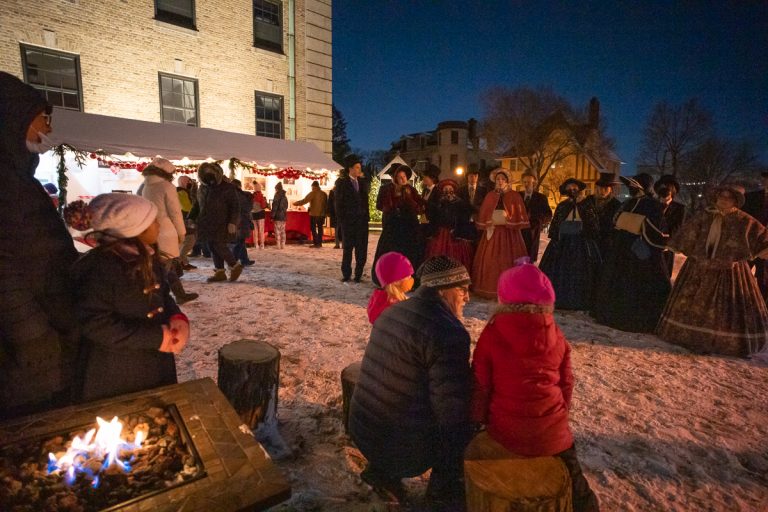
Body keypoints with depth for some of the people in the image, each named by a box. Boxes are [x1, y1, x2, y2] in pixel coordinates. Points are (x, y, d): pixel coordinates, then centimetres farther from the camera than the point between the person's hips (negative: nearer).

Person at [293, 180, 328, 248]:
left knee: (313, 229, 2)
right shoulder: (324, 194, 6)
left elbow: (304, 201, -11)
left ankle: (316, 243, -3)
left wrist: (296, 203, 1)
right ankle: (320, 243, 14)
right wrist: (325, 213, 17)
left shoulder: (313, 193, -10)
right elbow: (326, 204, 9)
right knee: (320, 228, 12)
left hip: (314, 214, -5)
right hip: (322, 214, 5)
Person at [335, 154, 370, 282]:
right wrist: (341, 220, -9)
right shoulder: (342, 182, -1)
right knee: (348, 248, 4)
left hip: (362, 220, 4)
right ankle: (346, 274, 14)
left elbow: (365, 197, 1)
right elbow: (338, 202, -5)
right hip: (348, 220, -4)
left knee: (362, 249, 3)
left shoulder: (362, 181, 12)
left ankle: (358, 274, 12)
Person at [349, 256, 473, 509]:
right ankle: (444, 488, 28)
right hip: (402, 446, -7)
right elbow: (452, 410, -23)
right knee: (470, 422, 11)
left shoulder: (392, 311, 4)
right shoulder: (449, 333, -23)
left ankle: (380, 469, 25)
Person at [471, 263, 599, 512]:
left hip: (506, 431, -1)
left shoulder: (492, 333, -15)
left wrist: (479, 418, 7)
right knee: (570, 473, 30)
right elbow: (566, 384, 4)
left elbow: (480, 385, -8)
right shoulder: (556, 335, -7)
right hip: (551, 431, 1)